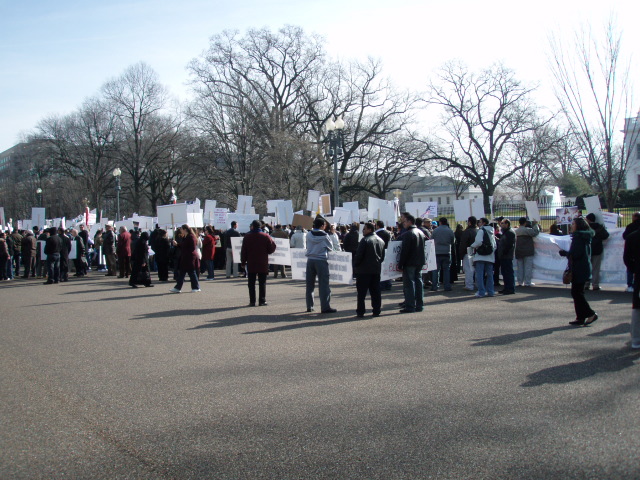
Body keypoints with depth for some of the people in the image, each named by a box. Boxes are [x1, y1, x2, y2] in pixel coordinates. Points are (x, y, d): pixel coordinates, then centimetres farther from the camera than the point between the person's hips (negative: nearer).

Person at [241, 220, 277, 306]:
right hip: (263, 264, 0)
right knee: (262, 283, 5)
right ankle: (262, 301, 2)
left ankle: (252, 301, 1)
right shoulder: (266, 236, -2)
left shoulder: (247, 237, 0)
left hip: (251, 264, 0)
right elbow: (271, 249, -2)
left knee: (251, 283, 5)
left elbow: (243, 251, 0)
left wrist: (243, 262, 7)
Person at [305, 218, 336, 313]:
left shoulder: (309, 235, 0)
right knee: (323, 284, -2)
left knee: (310, 284, 11)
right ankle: (325, 307, -4)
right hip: (321, 260, -4)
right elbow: (331, 247, 1)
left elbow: (308, 245, 10)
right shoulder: (324, 235, -10)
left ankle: (309, 306, 16)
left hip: (310, 260, 5)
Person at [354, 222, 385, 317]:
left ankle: (360, 311, -1)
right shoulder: (381, 240, 11)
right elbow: (383, 256, 18)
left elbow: (359, 255, -15)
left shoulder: (365, 240, -13)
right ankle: (377, 310, 10)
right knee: (375, 291, 10)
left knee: (362, 292, -1)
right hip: (376, 269, 7)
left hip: (364, 270, -6)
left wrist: (355, 265, -2)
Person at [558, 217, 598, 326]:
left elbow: (575, 254, -22)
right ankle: (581, 317, 14)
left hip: (579, 270, -10)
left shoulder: (578, 237, -15)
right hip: (584, 269, 10)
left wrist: (564, 253, -6)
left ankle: (591, 314, -4)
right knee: (578, 293, 12)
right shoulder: (585, 237, 14)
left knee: (576, 293, -4)